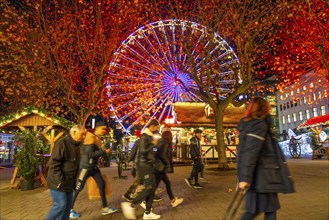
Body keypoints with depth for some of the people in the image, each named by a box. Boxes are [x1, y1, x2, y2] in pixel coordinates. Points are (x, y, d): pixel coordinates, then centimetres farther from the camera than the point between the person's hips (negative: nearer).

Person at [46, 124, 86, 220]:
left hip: (69, 182, 9)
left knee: (67, 205, 12)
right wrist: (59, 180, -21)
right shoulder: (62, 143, -16)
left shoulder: (76, 145, 12)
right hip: (59, 182, -8)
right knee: (60, 205, -7)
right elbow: (54, 163, -20)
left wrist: (74, 180, 15)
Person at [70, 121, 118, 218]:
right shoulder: (91, 138, -18)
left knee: (102, 184, 8)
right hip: (86, 167, -9)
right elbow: (89, 154, -25)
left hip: (94, 166, 9)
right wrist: (105, 152, -21)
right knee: (78, 188, 3)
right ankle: (70, 209, 20)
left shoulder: (98, 139, 8)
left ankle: (105, 208, 16)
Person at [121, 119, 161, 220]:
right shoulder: (144, 136, -15)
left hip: (149, 165, 9)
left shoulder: (150, 136, 14)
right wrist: (153, 144, -16)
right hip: (144, 165, -9)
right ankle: (131, 205, -1)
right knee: (148, 188, -11)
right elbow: (143, 150, -25)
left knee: (152, 188, 8)